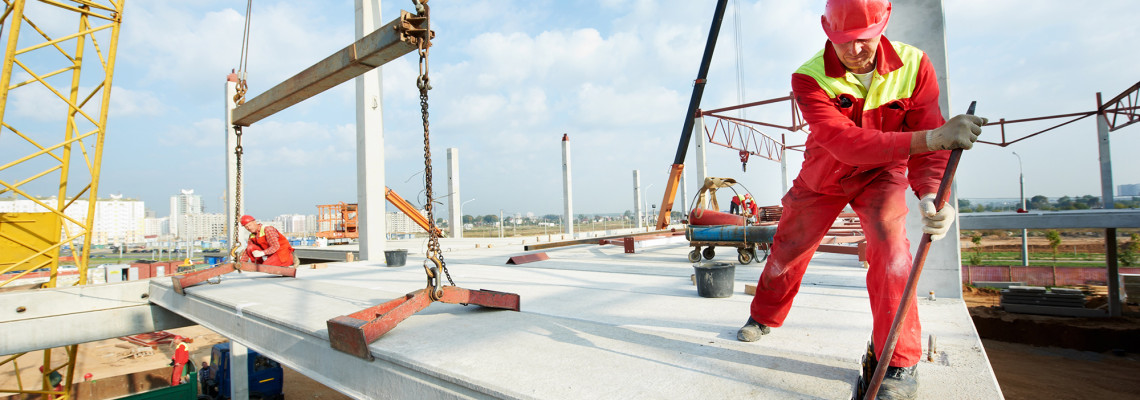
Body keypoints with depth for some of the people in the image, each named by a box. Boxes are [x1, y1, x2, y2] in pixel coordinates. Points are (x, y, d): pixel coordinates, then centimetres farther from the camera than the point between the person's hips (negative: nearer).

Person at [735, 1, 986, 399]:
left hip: (881, 173, 0)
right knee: (787, 248, 8)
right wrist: (930, 137, -52)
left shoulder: (914, 66, -20)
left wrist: (930, 195, -41)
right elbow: (845, 142, -41)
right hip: (822, 176, 0)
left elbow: (929, 144, -22)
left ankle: (901, 365, -11)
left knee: (889, 241, -25)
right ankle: (764, 317, 36)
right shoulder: (809, 78, -28)